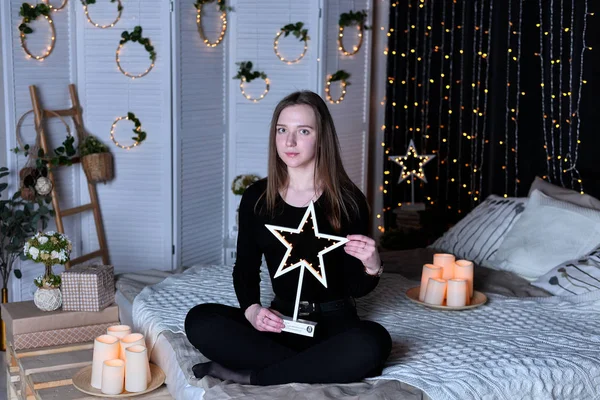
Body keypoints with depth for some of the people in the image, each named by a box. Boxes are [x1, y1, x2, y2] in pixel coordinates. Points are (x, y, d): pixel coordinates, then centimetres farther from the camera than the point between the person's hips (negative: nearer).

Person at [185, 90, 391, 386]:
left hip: (334, 321, -2)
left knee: (372, 342, -36)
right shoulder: (256, 198, 1)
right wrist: (252, 309, -12)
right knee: (199, 320, -22)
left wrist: (372, 266, -25)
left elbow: (355, 288, -2)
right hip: (281, 320, 2)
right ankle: (319, 369, -21)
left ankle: (249, 377, -22)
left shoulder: (348, 199, -7)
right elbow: (246, 267, 9)